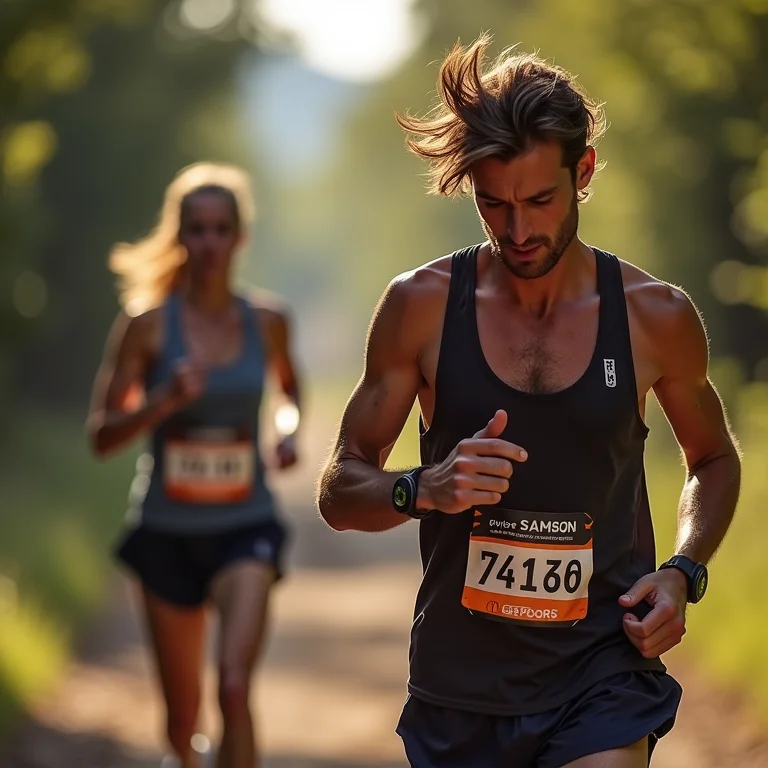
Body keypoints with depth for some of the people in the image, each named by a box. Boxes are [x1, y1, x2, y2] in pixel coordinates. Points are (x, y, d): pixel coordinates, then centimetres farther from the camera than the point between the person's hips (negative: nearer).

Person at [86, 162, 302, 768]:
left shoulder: (268, 320, 1)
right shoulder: (148, 324, -6)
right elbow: (102, 434, -4)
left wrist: (289, 428, 1)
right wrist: (164, 400, -21)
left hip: (245, 525, 0)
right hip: (168, 529, 0)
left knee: (236, 686, -23)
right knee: (182, 713, 13)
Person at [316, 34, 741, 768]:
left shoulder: (657, 316, -2)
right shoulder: (422, 306, -3)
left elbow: (713, 460, 16)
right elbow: (339, 490, 2)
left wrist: (683, 573, -2)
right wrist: (424, 489, -19)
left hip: (602, 668, -1)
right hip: (460, 675, 1)